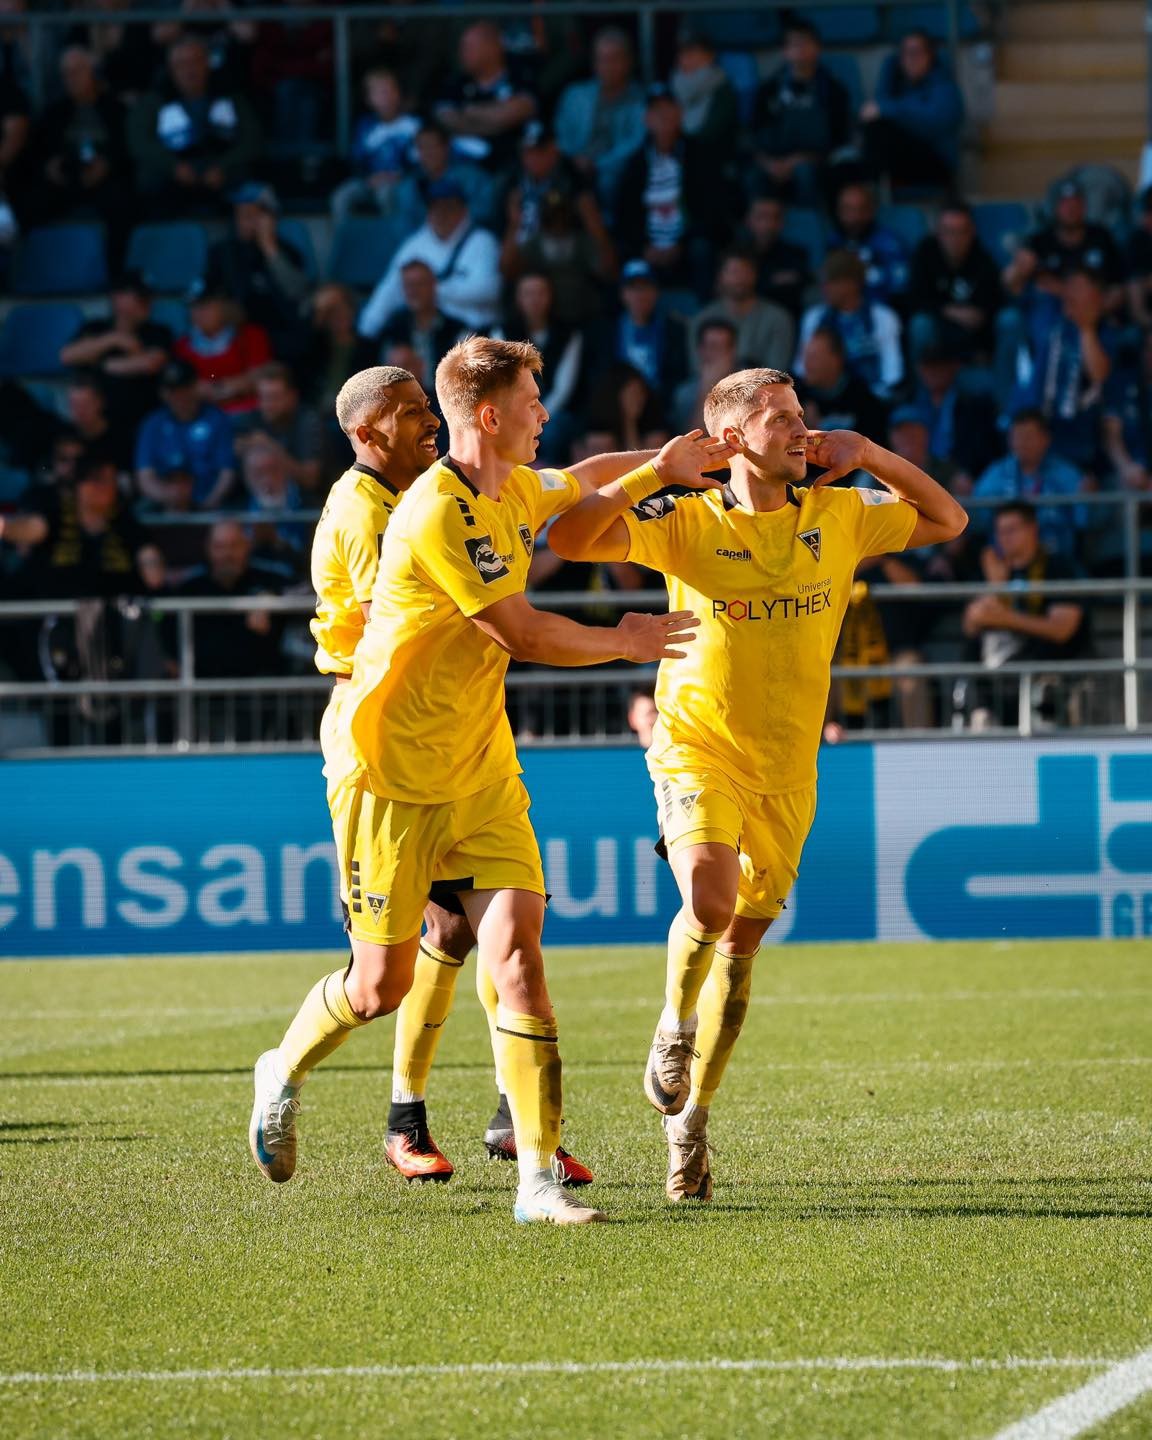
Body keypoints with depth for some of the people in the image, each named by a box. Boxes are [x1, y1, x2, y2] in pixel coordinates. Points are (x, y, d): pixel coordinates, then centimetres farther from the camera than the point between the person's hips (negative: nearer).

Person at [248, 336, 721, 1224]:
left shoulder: (515, 493, 7)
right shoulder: (438, 514, -21)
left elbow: (580, 483, 34)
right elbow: (523, 634, -21)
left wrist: (662, 463, 27)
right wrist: (625, 644, -8)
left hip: (481, 770, 7)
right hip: (390, 774, -7)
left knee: (517, 951, -10)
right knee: (382, 985, 1)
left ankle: (539, 1177, -12)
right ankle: (284, 1074, 34)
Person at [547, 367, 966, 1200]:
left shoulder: (840, 517, 2)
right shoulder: (688, 523, -8)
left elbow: (947, 520, 15)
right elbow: (570, 539, -16)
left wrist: (867, 454, 0)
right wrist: (657, 470, -22)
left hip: (786, 765, 4)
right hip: (697, 748, -4)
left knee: (742, 943, 8)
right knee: (709, 900, -28)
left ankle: (690, 1122, 22)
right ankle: (674, 1030, 2)